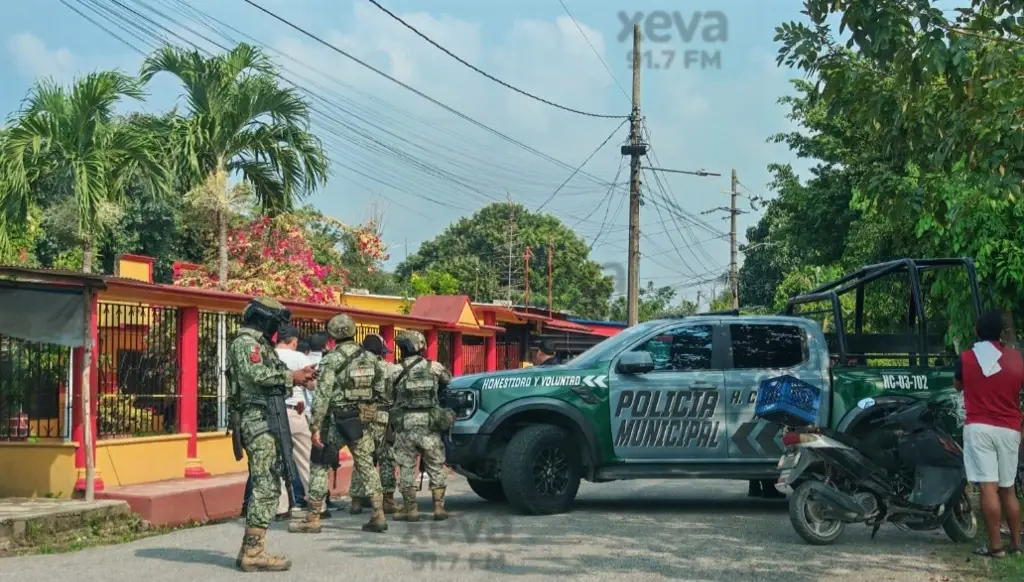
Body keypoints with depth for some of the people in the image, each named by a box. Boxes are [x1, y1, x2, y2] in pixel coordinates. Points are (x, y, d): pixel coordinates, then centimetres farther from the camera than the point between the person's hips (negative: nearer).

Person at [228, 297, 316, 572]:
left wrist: (297, 375, 8)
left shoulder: (261, 344, 23)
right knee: (266, 486, -12)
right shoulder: (245, 342, -8)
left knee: (266, 485, 12)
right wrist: (292, 376, -14)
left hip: (268, 422, 11)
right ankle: (253, 552, -10)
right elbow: (257, 375, -23)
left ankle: (250, 549, 16)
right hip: (260, 422, -11)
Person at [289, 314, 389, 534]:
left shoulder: (331, 360, -10)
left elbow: (322, 396, -14)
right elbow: (380, 392, 9)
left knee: (320, 466, 3)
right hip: (364, 420, 5)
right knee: (366, 465, 12)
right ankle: (378, 516, 9)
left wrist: (316, 427, -11)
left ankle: (312, 519, 4)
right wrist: (374, 424, 16)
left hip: (337, 420, -5)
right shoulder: (370, 358, 6)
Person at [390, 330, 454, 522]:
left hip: (405, 426, -1)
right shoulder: (434, 367, 1)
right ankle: (439, 507, 7)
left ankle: (410, 508, 7)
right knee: (436, 467, 9)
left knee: (406, 467, 7)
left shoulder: (397, 371, -4)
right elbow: (448, 378, 18)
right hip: (429, 426, 1)